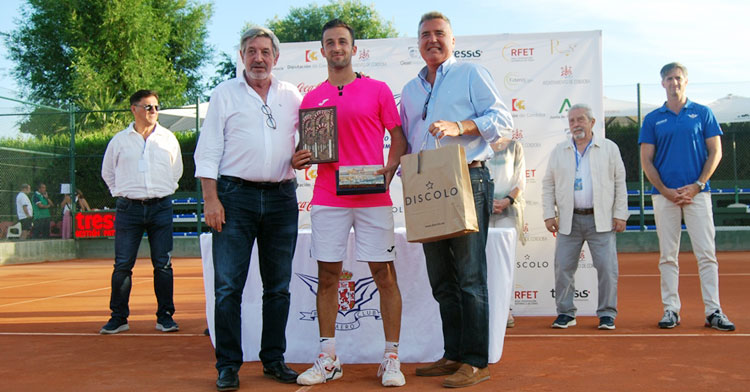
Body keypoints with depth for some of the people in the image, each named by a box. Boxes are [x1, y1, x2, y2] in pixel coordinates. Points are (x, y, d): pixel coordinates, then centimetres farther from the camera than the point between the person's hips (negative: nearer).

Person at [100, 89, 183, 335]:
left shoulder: (168, 138, 9)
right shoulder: (119, 140, 7)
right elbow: (107, 172, 18)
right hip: (129, 208, 0)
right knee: (122, 265, -1)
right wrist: (121, 193, 12)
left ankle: (165, 316, 10)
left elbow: (177, 170, 22)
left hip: (161, 207, 1)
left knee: (163, 264, 1)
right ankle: (118, 318, 10)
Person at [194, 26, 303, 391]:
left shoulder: (292, 95, 12)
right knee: (228, 286, -4)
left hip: (281, 197, 3)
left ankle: (274, 360, 19)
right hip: (236, 195, -2)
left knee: (278, 286, 8)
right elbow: (208, 151, 2)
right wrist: (210, 199, -8)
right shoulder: (225, 93, 6)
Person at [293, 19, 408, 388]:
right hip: (327, 199, 2)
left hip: (373, 198, -2)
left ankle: (391, 358, 7)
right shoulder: (312, 98, 13)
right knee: (327, 277, 3)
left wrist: (389, 170, -10)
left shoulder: (378, 90, 7)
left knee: (384, 275, -1)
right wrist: (299, 159, -4)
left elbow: (399, 138, 6)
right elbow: (305, 146, 18)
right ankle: (327, 359, 12)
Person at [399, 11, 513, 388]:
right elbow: (404, 142, 25)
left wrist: (459, 126, -19)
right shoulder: (410, 90, 22)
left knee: (469, 275, -7)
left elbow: (502, 118, -5)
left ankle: (475, 361, -3)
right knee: (441, 279, 9)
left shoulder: (472, 74, 5)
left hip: (468, 180, -6)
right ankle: (453, 355, 17)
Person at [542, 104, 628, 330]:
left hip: (601, 220, -1)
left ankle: (607, 314, 7)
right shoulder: (559, 152, 11)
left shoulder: (609, 148, 7)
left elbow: (620, 183, 6)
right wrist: (549, 214, 3)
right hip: (569, 220, 2)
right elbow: (548, 185, 12)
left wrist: (620, 214, 0)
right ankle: (565, 313, 11)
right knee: (563, 268, 0)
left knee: (607, 268, -5)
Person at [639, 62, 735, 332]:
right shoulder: (653, 119, 9)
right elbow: (646, 160, 6)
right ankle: (671, 309, 9)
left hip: (697, 193, -1)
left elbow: (715, 152, 5)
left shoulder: (703, 113, 8)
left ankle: (713, 311, 0)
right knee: (668, 256, 3)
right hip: (664, 195, 1)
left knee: (706, 253, -4)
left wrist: (698, 185, -8)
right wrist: (665, 191, -6)